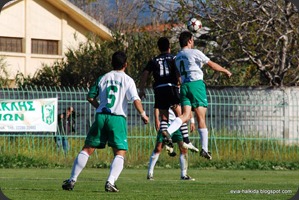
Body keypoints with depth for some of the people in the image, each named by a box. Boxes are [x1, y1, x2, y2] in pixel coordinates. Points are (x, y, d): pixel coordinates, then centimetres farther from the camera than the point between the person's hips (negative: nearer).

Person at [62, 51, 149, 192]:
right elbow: (135, 100, -9)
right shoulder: (127, 80, 2)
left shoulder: (103, 78, 13)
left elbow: (90, 97, 14)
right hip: (118, 117, -3)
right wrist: (143, 115, 2)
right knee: (120, 153, 1)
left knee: (87, 149, 9)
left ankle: (72, 180, 6)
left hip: (101, 117, 3)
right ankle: (110, 182, -17)